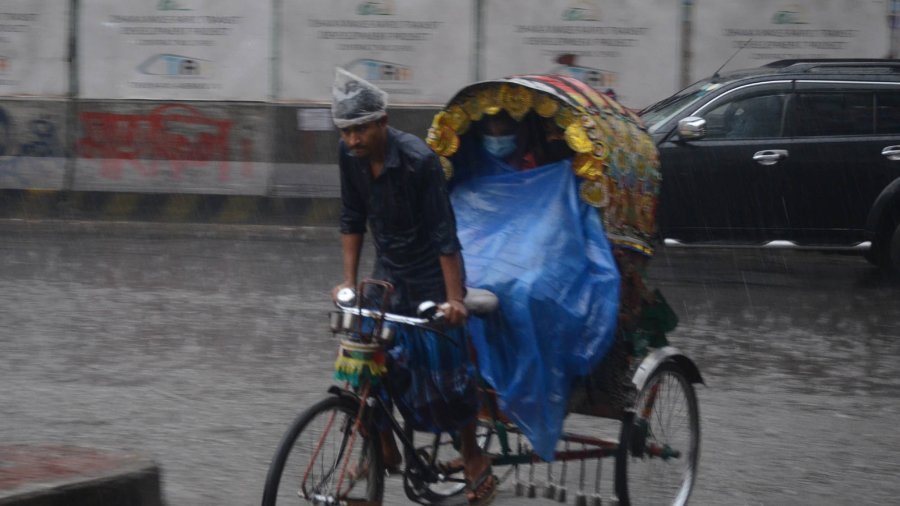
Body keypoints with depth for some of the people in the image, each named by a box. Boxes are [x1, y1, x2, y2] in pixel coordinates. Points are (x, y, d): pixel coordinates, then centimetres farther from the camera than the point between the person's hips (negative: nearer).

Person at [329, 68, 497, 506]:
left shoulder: (418, 159, -26)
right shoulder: (350, 155, -9)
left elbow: (444, 232, -24)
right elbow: (352, 218, 4)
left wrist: (454, 298, -25)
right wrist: (349, 281, 1)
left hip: (431, 274, -5)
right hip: (388, 273, 5)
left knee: (447, 366, -1)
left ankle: (472, 452, 22)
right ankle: (383, 448, 13)